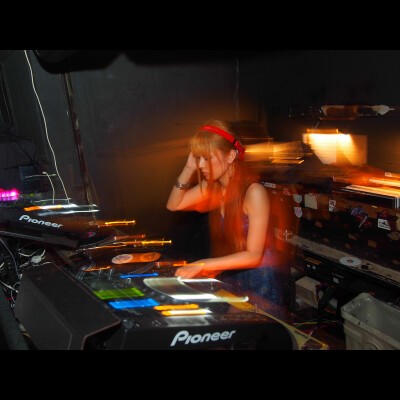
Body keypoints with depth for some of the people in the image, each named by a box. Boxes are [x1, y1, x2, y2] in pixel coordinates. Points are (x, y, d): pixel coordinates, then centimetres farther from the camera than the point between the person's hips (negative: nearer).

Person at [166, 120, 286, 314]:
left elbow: (253, 255, -21)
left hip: (257, 282, -5)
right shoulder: (213, 187, -1)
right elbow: (173, 205, 6)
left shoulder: (254, 192, -21)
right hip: (228, 278, 6)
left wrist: (203, 265, -25)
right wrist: (189, 168, -6)